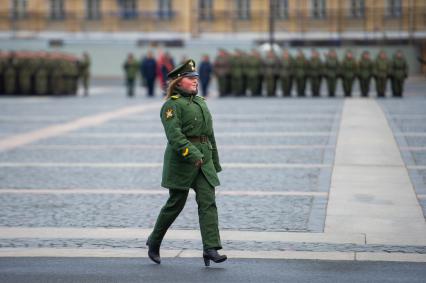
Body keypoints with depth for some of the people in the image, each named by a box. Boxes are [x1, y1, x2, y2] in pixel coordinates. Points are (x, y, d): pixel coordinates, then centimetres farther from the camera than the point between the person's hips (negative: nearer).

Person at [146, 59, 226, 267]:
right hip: (181, 161, -6)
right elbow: (174, 135, -20)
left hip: (204, 161, 6)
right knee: (175, 204, 3)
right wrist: (193, 155, -29)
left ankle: (211, 249, -13)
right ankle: (154, 242, 24)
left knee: (208, 202, -7)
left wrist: (215, 163, 20)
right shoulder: (172, 105, -7)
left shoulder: (201, 102, 18)